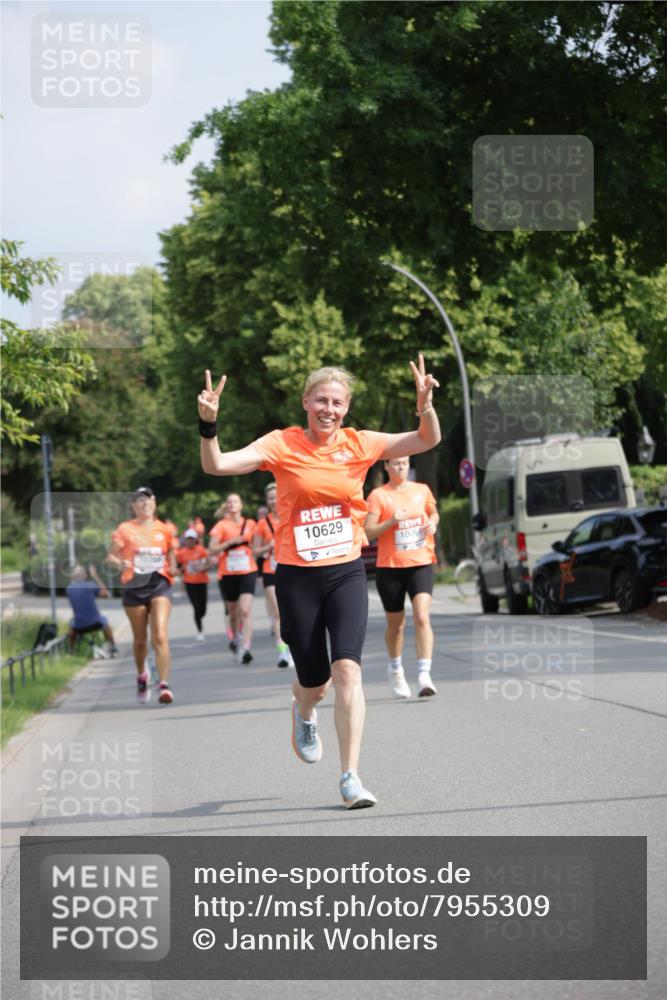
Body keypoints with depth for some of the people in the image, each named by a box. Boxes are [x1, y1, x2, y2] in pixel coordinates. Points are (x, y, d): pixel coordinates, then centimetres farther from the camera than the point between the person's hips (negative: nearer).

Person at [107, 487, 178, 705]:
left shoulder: (164, 530, 7)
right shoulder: (125, 530, 2)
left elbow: (172, 557, 18)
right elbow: (111, 555, 3)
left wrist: (172, 569, -3)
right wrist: (120, 564, -18)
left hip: (159, 585, 0)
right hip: (134, 587, 0)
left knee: (160, 636, -17)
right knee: (140, 639, 10)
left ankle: (164, 685, -20)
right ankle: (141, 676, 38)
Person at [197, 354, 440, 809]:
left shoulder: (359, 444, 2)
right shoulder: (282, 445, -5)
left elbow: (428, 440, 1)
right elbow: (217, 465, -12)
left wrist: (425, 404, -19)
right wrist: (209, 425, -29)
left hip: (347, 572, 1)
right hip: (298, 578, -1)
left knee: (347, 668, -17)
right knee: (314, 682, 8)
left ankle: (351, 778, -14)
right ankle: (305, 713, 48)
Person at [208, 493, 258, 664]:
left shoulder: (250, 524, 6)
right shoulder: (222, 525, 0)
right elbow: (211, 550, -8)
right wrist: (230, 542, -17)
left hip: (247, 572, 0)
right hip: (227, 574, 0)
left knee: (245, 610, -17)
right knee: (233, 613, 12)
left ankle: (245, 648, -22)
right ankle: (236, 639, 40)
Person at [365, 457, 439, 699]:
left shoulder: (422, 490, 8)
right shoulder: (378, 496, -3)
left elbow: (433, 513, 26)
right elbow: (367, 532, -8)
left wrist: (432, 523, 4)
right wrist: (391, 521, -22)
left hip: (420, 563, 1)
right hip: (390, 567, -1)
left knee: (422, 617, -18)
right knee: (395, 625, 11)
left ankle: (424, 675, -21)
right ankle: (395, 670, 36)